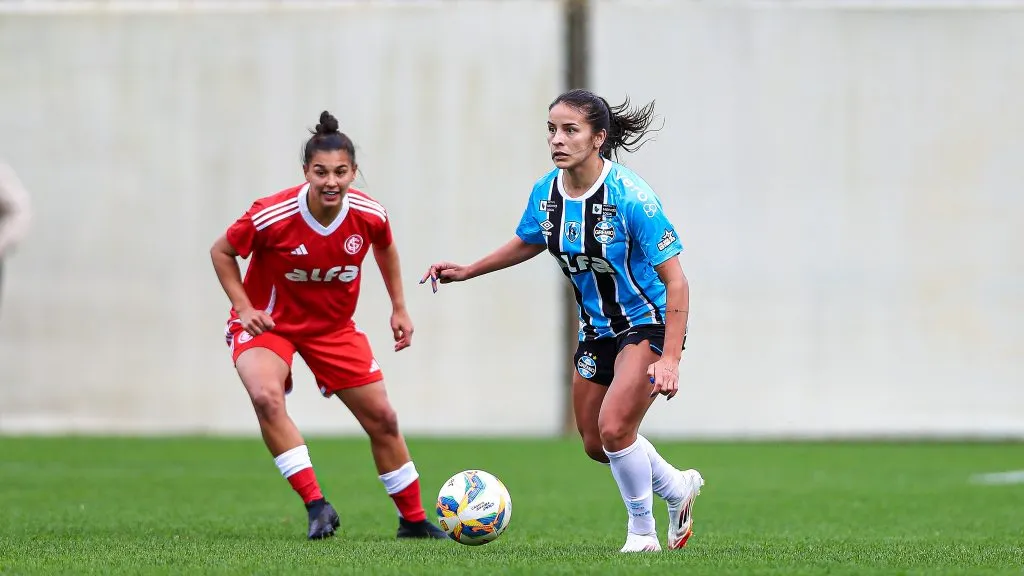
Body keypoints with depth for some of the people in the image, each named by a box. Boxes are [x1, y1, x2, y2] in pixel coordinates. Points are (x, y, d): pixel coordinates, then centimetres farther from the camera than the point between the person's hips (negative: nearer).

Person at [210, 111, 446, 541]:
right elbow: (221, 252, -10)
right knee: (266, 396, -34)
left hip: (333, 327, 4)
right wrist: (244, 307, -19)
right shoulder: (271, 216, -28)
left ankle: (413, 521, 25)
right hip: (269, 323, -4)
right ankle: (316, 505, -28)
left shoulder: (369, 215, -17)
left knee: (382, 418, 5)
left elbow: (385, 248, 9)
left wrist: (399, 308, 8)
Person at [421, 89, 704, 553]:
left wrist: (669, 359, -32)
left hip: (649, 324, -7)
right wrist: (467, 271, 15)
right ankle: (677, 488, 41)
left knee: (614, 428, -22)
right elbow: (529, 242, 17)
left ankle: (642, 532, 2)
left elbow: (674, 279, -26)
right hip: (596, 329, 7)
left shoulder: (630, 196, -27)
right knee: (596, 444, 13)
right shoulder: (546, 192, -8)